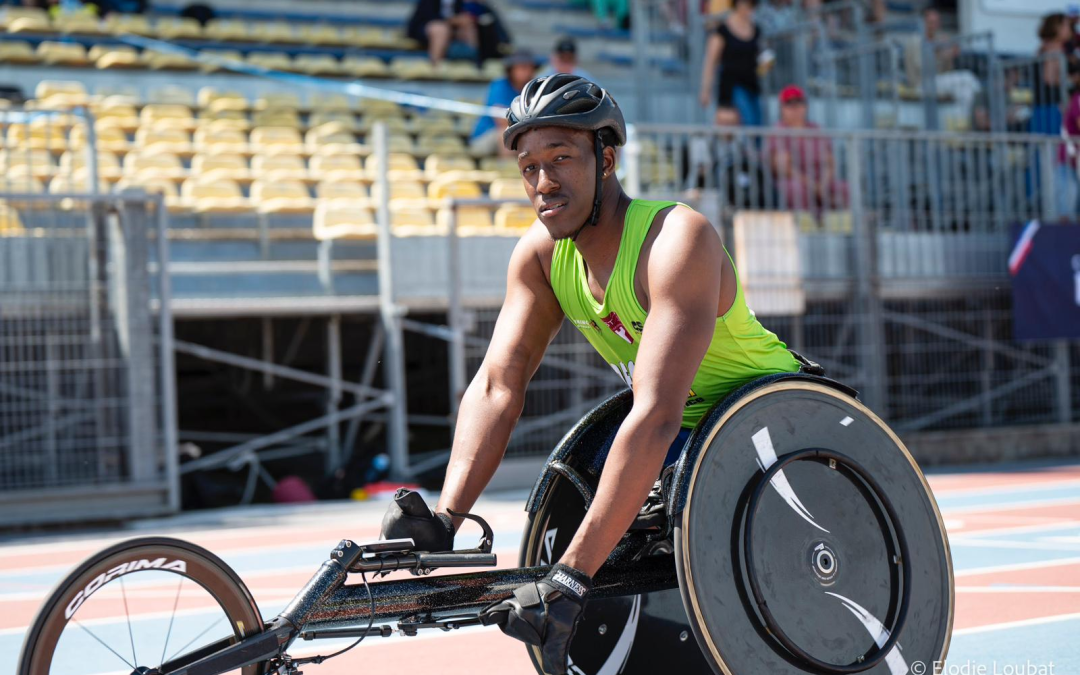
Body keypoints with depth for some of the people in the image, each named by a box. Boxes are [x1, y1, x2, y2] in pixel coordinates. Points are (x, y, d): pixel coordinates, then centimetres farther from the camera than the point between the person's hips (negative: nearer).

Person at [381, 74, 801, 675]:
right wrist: (444, 520, -30)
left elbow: (656, 414, -41)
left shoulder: (676, 238, -32)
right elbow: (497, 385, -13)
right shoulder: (541, 252, -9)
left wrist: (573, 575, -46)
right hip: (685, 433, 7)